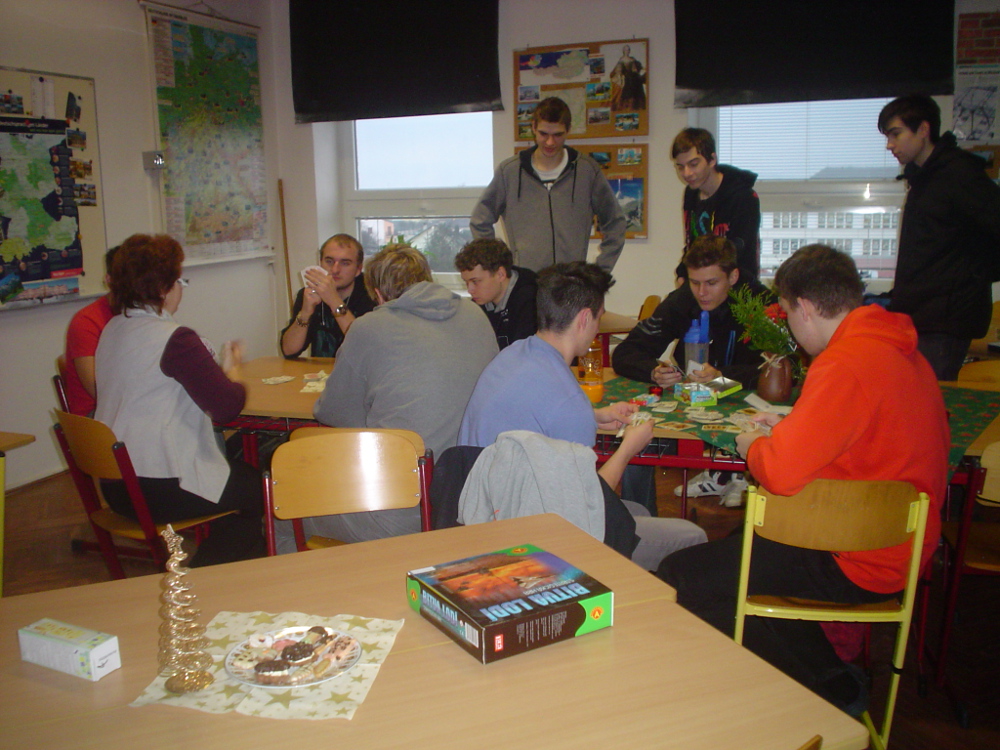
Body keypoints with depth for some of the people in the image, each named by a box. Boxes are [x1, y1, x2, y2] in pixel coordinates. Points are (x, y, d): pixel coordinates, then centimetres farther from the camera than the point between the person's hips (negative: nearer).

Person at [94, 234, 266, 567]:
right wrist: (232, 370, 1)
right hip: (160, 491, -9)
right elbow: (228, 405, -20)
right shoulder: (175, 339, -20)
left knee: (240, 471, 24)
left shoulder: (111, 330, 7)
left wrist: (218, 368, 9)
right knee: (260, 486, 11)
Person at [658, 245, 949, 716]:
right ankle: (831, 678, 24)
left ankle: (833, 690, 6)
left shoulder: (845, 365, -24)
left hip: (857, 564, -10)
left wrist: (753, 447, -7)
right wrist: (792, 429, 15)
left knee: (681, 576, -9)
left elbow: (781, 473, -30)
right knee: (739, 540, 27)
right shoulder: (902, 350, 7)